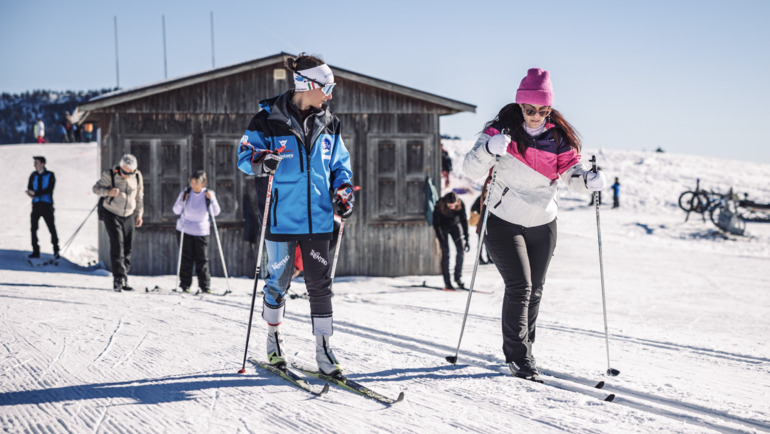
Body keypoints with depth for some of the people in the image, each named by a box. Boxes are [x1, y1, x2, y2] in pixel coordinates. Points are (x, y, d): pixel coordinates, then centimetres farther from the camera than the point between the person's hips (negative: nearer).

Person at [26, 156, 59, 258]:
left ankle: (56, 251, 4)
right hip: (36, 205, 4)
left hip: (46, 205, -3)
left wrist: (35, 193, -16)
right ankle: (35, 251, 5)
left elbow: (49, 189, -10)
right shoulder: (33, 176, 11)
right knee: (33, 228, -1)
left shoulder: (50, 175, 1)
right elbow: (29, 189, 5)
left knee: (52, 228, -5)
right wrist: (31, 195, -17)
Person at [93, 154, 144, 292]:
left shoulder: (137, 176, -2)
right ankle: (118, 278, -16)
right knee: (117, 245, -16)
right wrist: (108, 192, -29)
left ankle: (123, 280, 15)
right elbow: (96, 188, -9)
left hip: (129, 216, 4)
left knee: (128, 247, 6)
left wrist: (139, 214, 10)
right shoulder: (110, 175, -14)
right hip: (112, 215, -4)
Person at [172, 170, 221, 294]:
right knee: (186, 259, 0)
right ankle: (185, 284, 6)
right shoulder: (185, 193, -3)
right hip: (185, 230, 0)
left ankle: (205, 286, 2)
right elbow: (176, 210, 1)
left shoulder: (209, 194, -3)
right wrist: (182, 201, -16)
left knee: (202, 259, -2)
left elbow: (216, 212, -7)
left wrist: (211, 199, -20)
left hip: (202, 231, 0)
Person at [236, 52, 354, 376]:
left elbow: (340, 163, 19)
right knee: (278, 280, 8)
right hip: (282, 218, -3)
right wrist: (260, 161, -24)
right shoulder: (269, 119, -5)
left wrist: (343, 191, 2)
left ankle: (323, 348, 9)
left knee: (320, 283, 3)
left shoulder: (329, 124, 9)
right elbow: (245, 154, -1)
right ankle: (274, 337, 29)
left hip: (318, 218, 3)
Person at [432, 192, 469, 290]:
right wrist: (440, 240, -24)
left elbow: (464, 221, -18)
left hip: (455, 225, 2)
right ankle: (447, 283, -8)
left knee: (461, 249, -9)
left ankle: (458, 277, 7)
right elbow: (435, 224, -21)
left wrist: (466, 239, -21)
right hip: (442, 227, -2)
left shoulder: (461, 205, -26)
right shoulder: (439, 206, -32)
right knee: (445, 252, -12)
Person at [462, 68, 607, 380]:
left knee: (534, 292, 11)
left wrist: (588, 180, -22)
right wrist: (489, 149, -37)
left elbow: (571, 173, 1)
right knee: (519, 287, -12)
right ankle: (518, 357, -4)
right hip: (503, 222, -4)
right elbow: (471, 169, -16)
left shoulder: (558, 135, -1)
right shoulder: (503, 128, -11)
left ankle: (522, 352, 26)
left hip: (542, 225, 4)